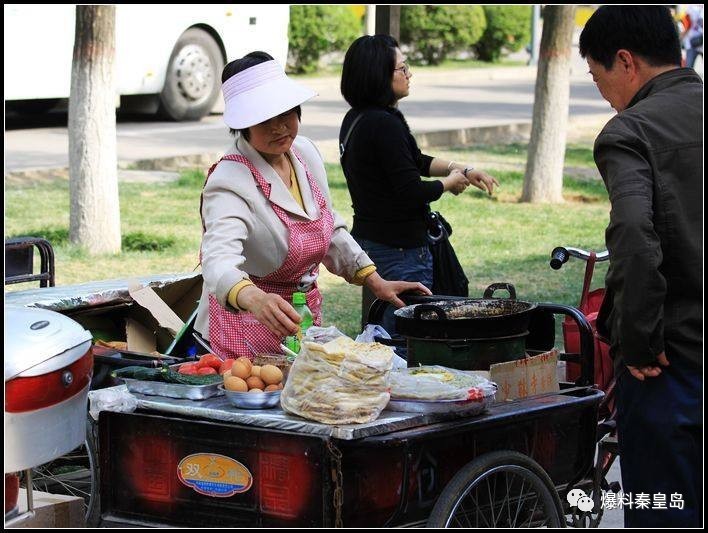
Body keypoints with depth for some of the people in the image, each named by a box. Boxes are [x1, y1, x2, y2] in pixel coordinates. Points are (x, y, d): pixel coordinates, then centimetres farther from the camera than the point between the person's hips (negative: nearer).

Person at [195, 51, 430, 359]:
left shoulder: (304, 152, 0)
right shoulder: (230, 183, -25)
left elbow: (330, 230, 16)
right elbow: (219, 259, -43)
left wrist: (375, 282, 11)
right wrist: (254, 299, -62)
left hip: (305, 316, 7)